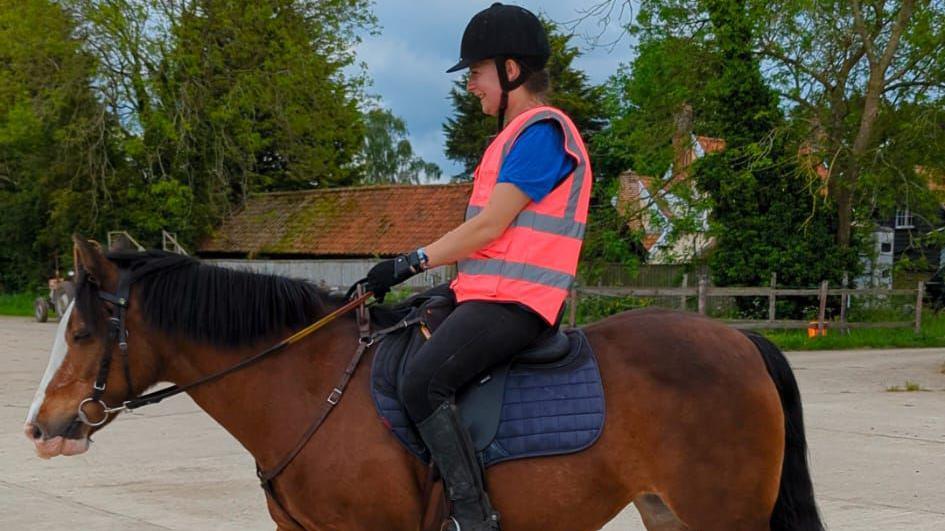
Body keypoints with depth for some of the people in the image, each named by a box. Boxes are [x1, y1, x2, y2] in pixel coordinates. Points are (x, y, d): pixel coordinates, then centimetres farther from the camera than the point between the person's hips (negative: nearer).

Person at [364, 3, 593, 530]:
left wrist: (411, 263, -13)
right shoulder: (516, 135, 23)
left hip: (513, 300, -11)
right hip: (489, 293, 11)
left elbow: (490, 226, -16)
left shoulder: (541, 131, -11)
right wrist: (411, 270, 19)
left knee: (423, 379, -29)